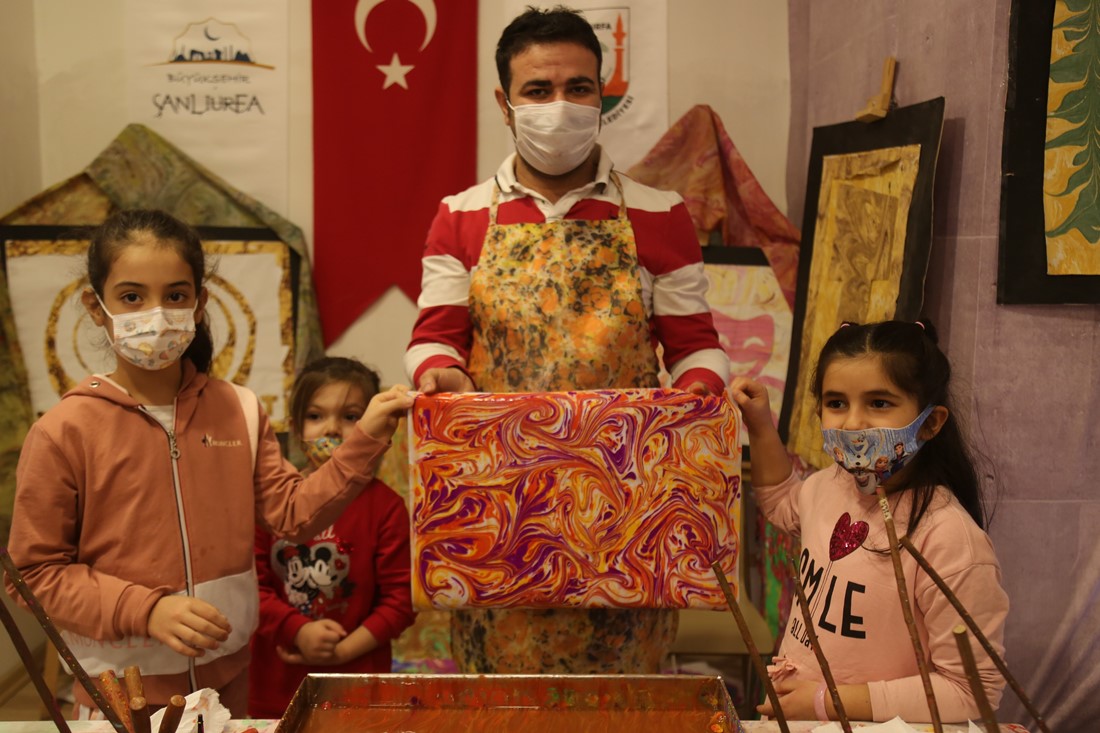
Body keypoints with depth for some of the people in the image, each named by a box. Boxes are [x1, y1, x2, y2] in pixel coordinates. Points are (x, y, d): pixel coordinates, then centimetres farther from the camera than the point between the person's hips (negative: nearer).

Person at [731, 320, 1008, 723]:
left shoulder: (949, 539, -24)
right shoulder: (830, 483, -2)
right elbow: (784, 504, 22)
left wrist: (827, 701, -18)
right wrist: (760, 425, 9)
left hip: (869, 724, -5)